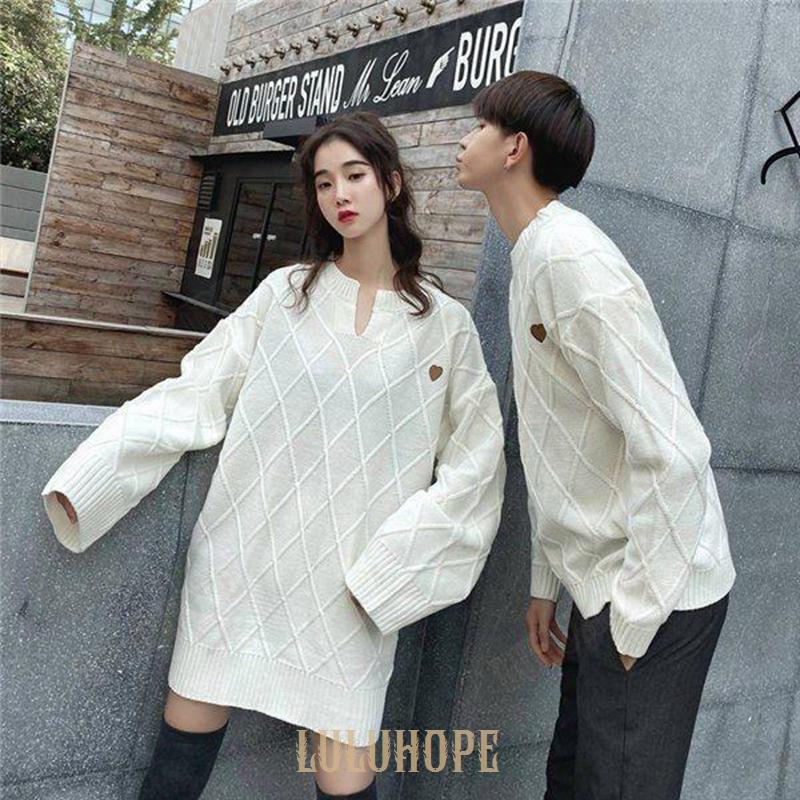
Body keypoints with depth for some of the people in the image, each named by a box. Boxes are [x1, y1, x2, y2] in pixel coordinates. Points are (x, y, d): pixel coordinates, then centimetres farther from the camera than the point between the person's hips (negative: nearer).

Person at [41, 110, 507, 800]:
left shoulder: (444, 323, 2)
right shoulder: (285, 292, 6)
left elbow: (472, 460, 2)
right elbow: (196, 394, 3)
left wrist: (390, 562, -7)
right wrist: (83, 486, -4)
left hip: (352, 581, -1)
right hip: (244, 555, 2)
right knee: (188, 731, 8)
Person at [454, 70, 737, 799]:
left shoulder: (573, 260, -19)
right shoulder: (533, 261, 10)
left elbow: (671, 450, -25)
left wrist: (636, 615, -17)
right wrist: (545, 582, 15)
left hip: (654, 595, -9)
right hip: (600, 583, 9)